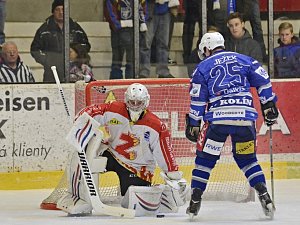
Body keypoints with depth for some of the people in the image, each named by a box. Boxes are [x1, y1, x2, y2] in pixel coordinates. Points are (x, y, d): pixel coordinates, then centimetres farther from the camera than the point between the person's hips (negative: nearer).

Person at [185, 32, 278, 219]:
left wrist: (193, 125, 11)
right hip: (246, 117, 2)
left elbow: (197, 100, 7)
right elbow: (263, 81, 9)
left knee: (205, 158, 10)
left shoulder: (203, 67, 11)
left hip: (217, 118, -2)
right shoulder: (244, 60, 17)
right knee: (247, 159, 16)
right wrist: (269, 105, 14)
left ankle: (195, 200, 6)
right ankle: (264, 195, 1)